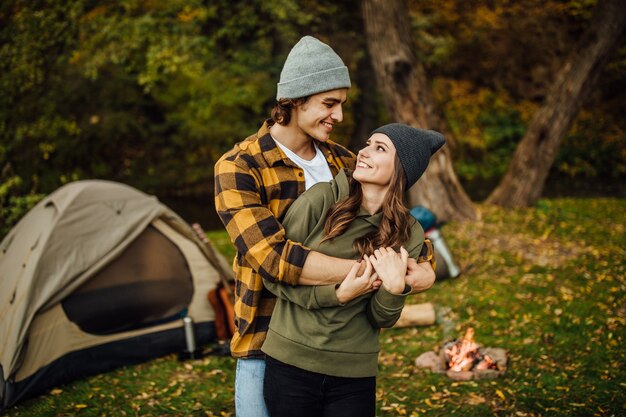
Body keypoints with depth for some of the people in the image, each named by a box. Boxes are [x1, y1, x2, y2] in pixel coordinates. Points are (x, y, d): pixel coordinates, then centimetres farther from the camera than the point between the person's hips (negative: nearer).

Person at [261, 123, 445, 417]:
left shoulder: (408, 235, -2)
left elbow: (381, 320, 1)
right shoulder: (321, 200, -10)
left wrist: (396, 288, -18)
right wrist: (337, 295, -17)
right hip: (291, 363, -1)